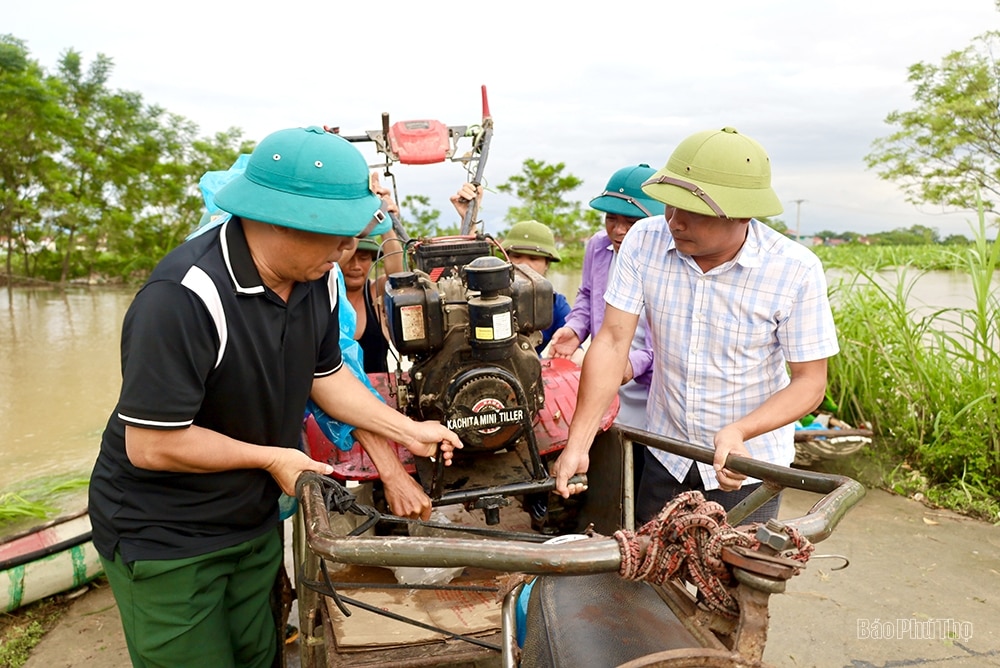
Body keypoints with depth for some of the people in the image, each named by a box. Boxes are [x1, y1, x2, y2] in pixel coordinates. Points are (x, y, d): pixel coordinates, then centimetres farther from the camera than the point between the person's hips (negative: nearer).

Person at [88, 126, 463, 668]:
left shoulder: (316, 280, -8)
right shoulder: (184, 297, -31)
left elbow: (324, 374, 6)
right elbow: (152, 445, -27)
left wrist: (408, 431, 1)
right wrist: (271, 457, -16)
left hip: (254, 520, 7)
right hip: (162, 537, -6)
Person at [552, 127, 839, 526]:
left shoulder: (795, 270, -20)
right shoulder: (644, 242, -14)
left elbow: (810, 381, -14)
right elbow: (613, 341, -14)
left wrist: (739, 431, -31)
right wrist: (577, 445, -18)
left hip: (747, 465, -2)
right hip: (664, 458, 3)